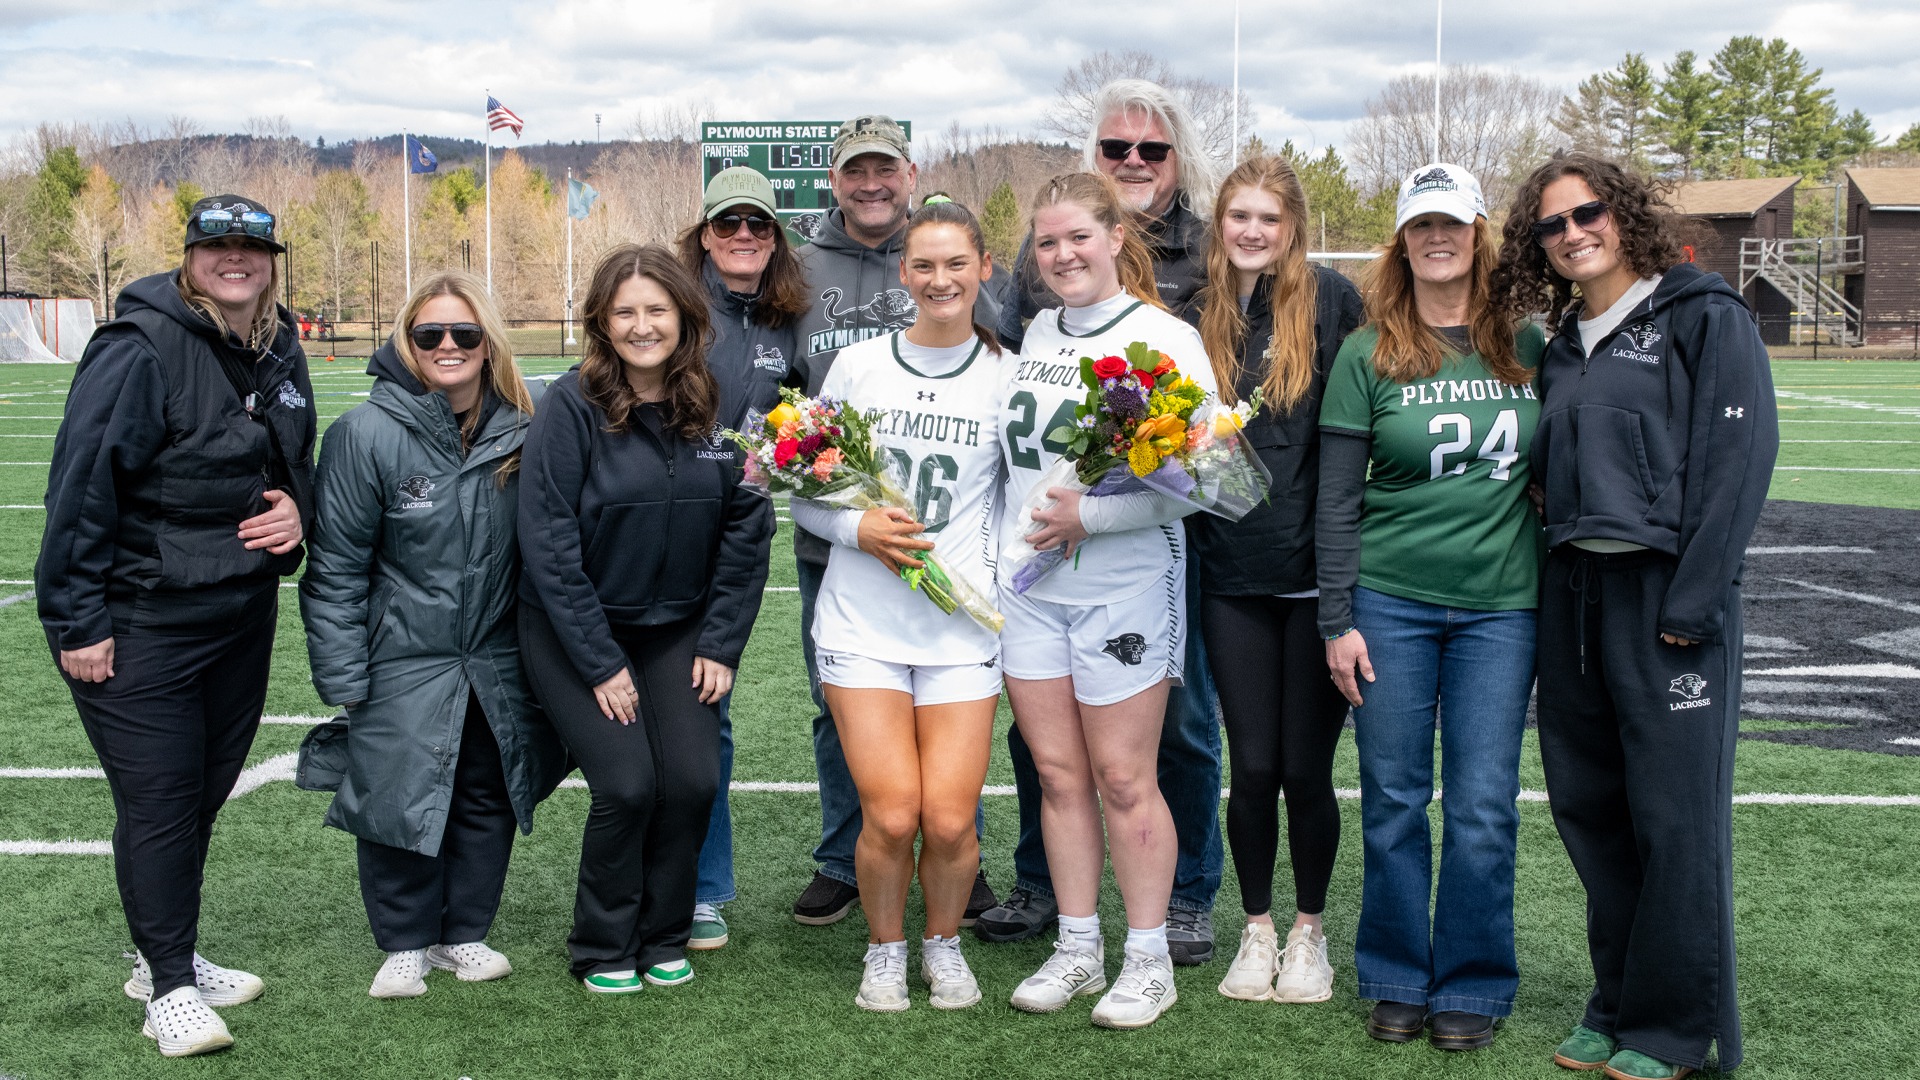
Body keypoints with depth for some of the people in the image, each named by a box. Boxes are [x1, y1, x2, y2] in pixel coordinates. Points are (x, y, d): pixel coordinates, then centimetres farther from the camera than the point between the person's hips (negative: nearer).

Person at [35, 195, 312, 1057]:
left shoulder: (279, 353, 7)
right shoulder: (139, 354, -16)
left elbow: (296, 462, 22)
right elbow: (79, 490, -17)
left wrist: (296, 508, -2)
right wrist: (77, 622, -17)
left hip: (242, 618, 7)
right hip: (140, 624, -7)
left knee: (205, 792, 16)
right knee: (158, 802, -1)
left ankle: (170, 954, 32)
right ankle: (168, 985, 12)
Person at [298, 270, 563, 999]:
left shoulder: (520, 432, -3)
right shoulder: (368, 433, -14)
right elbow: (335, 567, -10)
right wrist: (344, 680, -12)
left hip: (497, 661, 4)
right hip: (403, 660, -4)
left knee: (488, 799, 12)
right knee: (400, 800, 1)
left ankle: (462, 933, 30)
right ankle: (404, 944, 22)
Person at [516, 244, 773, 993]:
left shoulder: (715, 406, -4)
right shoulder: (572, 405, -14)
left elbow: (746, 527, 1)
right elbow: (547, 541, -15)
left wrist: (721, 643, -4)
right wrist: (599, 662, -16)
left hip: (676, 629, 3)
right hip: (572, 628, -3)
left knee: (693, 782, -8)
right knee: (628, 786, -13)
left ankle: (664, 938, 16)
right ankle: (604, 950, 11)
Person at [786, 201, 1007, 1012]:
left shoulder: (1006, 376, 5)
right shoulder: (857, 365, 6)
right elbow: (805, 497, 9)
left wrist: (994, 578, -3)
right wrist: (860, 528, -9)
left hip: (962, 628, 0)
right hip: (862, 622, 0)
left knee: (949, 820, -9)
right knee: (891, 816, -10)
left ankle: (943, 942, 21)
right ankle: (885, 949, 19)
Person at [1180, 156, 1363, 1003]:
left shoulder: (1330, 300, -4)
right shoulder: (1198, 320, 7)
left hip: (1316, 569, -2)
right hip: (1233, 575, 3)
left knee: (1307, 768, 5)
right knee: (1252, 767, 7)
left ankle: (1309, 930, 25)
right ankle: (1257, 928, 25)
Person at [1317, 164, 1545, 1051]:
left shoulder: (1526, 346, 5)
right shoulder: (1368, 354, 0)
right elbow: (1337, 501, 0)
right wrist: (1337, 620, -5)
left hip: (1500, 605, 1)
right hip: (1390, 602, -1)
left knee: (1484, 809, 2)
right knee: (1394, 802, 6)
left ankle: (1471, 986, 17)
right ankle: (1396, 979, 21)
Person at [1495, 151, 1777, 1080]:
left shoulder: (1703, 317, -3)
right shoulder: (1562, 346, 17)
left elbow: (1739, 460, -10)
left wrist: (1692, 603, -16)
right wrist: (1555, 589, 8)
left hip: (1665, 594, -6)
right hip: (1571, 593, 7)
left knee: (1675, 814, -2)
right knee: (1588, 809, 10)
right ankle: (1617, 1005, 24)